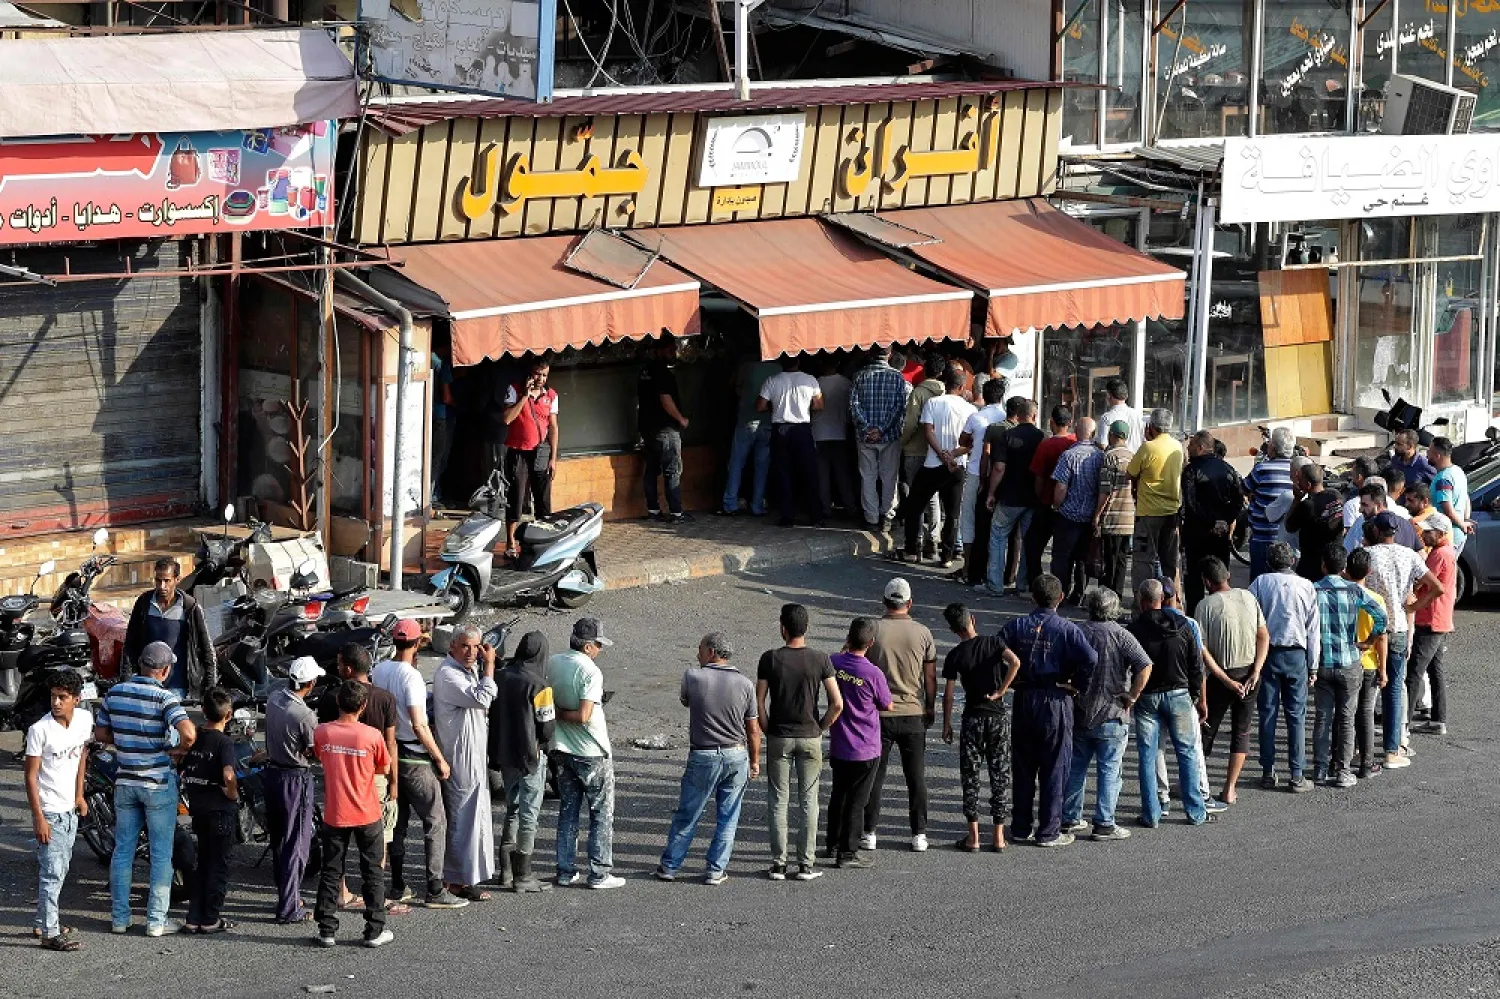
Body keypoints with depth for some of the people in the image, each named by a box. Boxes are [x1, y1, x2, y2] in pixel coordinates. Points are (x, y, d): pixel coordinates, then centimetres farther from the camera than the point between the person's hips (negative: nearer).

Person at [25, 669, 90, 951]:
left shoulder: (84, 719, -2)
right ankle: (49, 933, -7)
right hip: (49, 810, -6)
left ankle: (44, 921, 28)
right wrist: (39, 818, -18)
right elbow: (31, 776, -15)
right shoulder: (40, 730, -18)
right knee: (53, 872, -9)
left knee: (59, 870, 15)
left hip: (70, 809, 6)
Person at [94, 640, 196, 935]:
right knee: (161, 853, 4)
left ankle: (119, 917, 16)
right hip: (159, 783, -5)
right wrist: (178, 751, -9)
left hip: (125, 781, 5)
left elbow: (100, 734, 9)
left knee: (123, 850, 13)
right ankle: (156, 920, 5)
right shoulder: (164, 698, -16)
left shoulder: (114, 693, 1)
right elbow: (188, 733, -28)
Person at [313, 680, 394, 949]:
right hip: (367, 816, -1)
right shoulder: (371, 735, -14)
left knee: (330, 873, 11)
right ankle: (375, 931, 13)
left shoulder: (322, 733, -9)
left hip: (334, 815, 1)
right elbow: (384, 767, 1)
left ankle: (327, 930, 12)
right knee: (372, 873, 11)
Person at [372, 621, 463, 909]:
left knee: (397, 820, 15)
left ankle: (397, 886, 18)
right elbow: (418, 726, -22)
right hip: (415, 757, -8)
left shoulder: (379, 671, 3)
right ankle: (435, 890, -5)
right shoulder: (411, 676, -20)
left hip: (389, 753, 8)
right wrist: (440, 758, -13)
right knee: (435, 821, -2)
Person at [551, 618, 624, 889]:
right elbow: (584, 716, -24)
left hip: (563, 751, 6)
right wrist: (561, 714, -11)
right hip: (592, 753, -6)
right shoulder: (590, 672, -20)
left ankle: (566, 871, 15)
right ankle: (599, 874, 4)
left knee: (567, 811, 14)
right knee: (602, 813, 4)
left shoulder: (553, 663, 0)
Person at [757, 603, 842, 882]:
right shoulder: (820, 660, -6)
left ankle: (778, 864, 7)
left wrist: (768, 731, 6)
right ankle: (806, 864, 8)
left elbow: (759, 702, -7)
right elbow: (837, 704, -9)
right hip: (810, 738, 1)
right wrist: (820, 729, 5)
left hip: (779, 738, 0)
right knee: (808, 801, 7)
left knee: (778, 801, 7)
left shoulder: (770, 659, -8)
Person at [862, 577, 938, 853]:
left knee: (874, 775, 7)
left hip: (878, 713, -1)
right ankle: (919, 834, 9)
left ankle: (870, 832, 7)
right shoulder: (922, 633, -2)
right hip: (913, 713, 1)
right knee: (916, 776, 9)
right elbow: (930, 677, 3)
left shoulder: (872, 631, -7)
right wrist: (930, 707, 16)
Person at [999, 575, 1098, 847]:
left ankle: (1020, 828, 19)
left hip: (1023, 700, 3)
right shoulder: (1067, 629, -8)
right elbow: (1091, 659, -23)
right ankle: (1048, 832, 6)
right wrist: (1078, 684, -8)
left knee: (1022, 767, 14)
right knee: (1054, 768, 5)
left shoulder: (1016, 627, 1)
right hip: (1055, 701, -3)